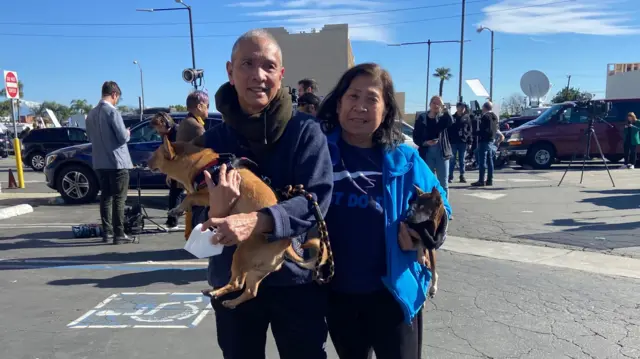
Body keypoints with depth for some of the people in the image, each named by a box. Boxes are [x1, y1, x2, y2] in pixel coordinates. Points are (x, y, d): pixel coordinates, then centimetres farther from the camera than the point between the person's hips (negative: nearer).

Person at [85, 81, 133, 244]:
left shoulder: (91, 113, 9)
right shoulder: (112, 111, -13)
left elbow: (90, 137, 19)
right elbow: (123, 137, -15)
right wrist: (127, 133, 5)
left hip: (100, 162, 7)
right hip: (117, 161, -7)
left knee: (105, 196, 13)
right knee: (118, 199, -4)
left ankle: (106, 232, 17)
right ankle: (119, 234, -4)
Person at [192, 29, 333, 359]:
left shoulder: (305, 130, -8)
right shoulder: (212, 141, -1)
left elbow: (317, 198, -17)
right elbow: (197, 227, -1)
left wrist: (258, 221, -32)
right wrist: (215, 212, -25)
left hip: (295, 280, -2)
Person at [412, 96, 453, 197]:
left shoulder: (443, 118, 6)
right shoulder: (422, 119, 3)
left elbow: (450, 122, -18)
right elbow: (416, 138, 3)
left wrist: (444, 108, -17)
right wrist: (425, 143, -14)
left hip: (441, 153, 0)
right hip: (427, 154, 0)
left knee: (443, 183, 2)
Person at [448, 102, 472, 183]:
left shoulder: (467, 118, 7)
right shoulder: (452, 117, 4)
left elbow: (469, 130, 6)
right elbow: (449, 130, 2)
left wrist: (469, 141, -2)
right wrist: (448, 140, -6)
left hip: (463, 142, 1)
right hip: (453, 142, -1)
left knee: (462, 160, 7)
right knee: (452, 160, 1)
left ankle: (462, 176, 12)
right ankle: (450, 176, 5)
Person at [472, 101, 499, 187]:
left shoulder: (485, 116, -15)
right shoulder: (494, 117, 15)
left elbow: (482, 129, -18)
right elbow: (496, 129, 18)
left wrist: (477, 131, -4)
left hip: (484, 140, -9)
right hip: (491, 140, 9)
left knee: (482, 161, -8)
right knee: (490, 161, 11)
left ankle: (481, 181, -9)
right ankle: (490, 180, 14)